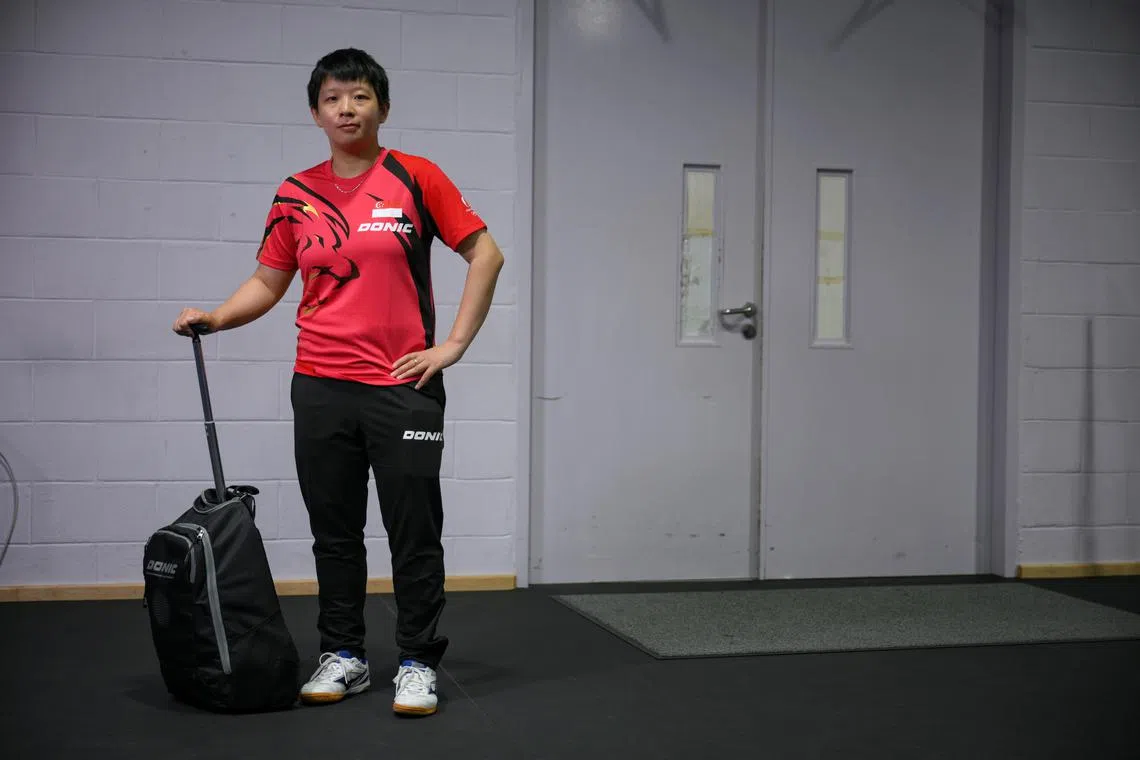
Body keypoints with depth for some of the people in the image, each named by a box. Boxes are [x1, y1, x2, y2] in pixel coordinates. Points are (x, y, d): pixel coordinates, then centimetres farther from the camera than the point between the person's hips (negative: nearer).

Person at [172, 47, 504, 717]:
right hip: (321, 386, 3)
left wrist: (453, 345, -5)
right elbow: (268, 281, 14)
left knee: (415, 531, 1)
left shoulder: (415, 178, -3)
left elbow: (486, 254, -1)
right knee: (335, 531, 11)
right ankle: (344, 656, 24)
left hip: (403, 384, -3)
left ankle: (418, 663, 13)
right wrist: (215, 317, -4)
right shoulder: (296, 195, 7)